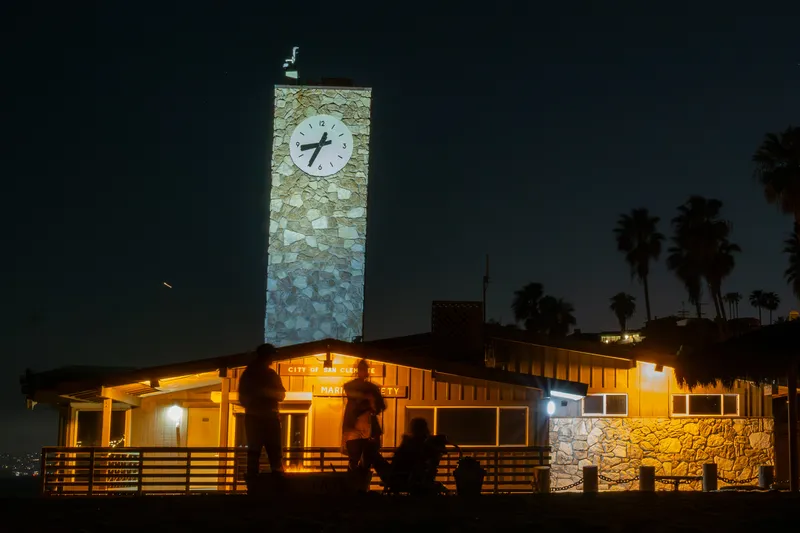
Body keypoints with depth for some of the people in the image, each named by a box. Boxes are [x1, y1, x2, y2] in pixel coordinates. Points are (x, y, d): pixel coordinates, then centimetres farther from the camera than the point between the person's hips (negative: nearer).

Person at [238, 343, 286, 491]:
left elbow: (282, 395, 5)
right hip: (254, 418, -3)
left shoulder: (272, 375, 15)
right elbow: (243, 398, 1)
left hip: (271, 418, 3)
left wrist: (266, 392, -14)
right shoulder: (248, 374, 6)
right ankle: (253, 488, -4)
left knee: (275, 452, -5)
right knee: (254, 453, -4)